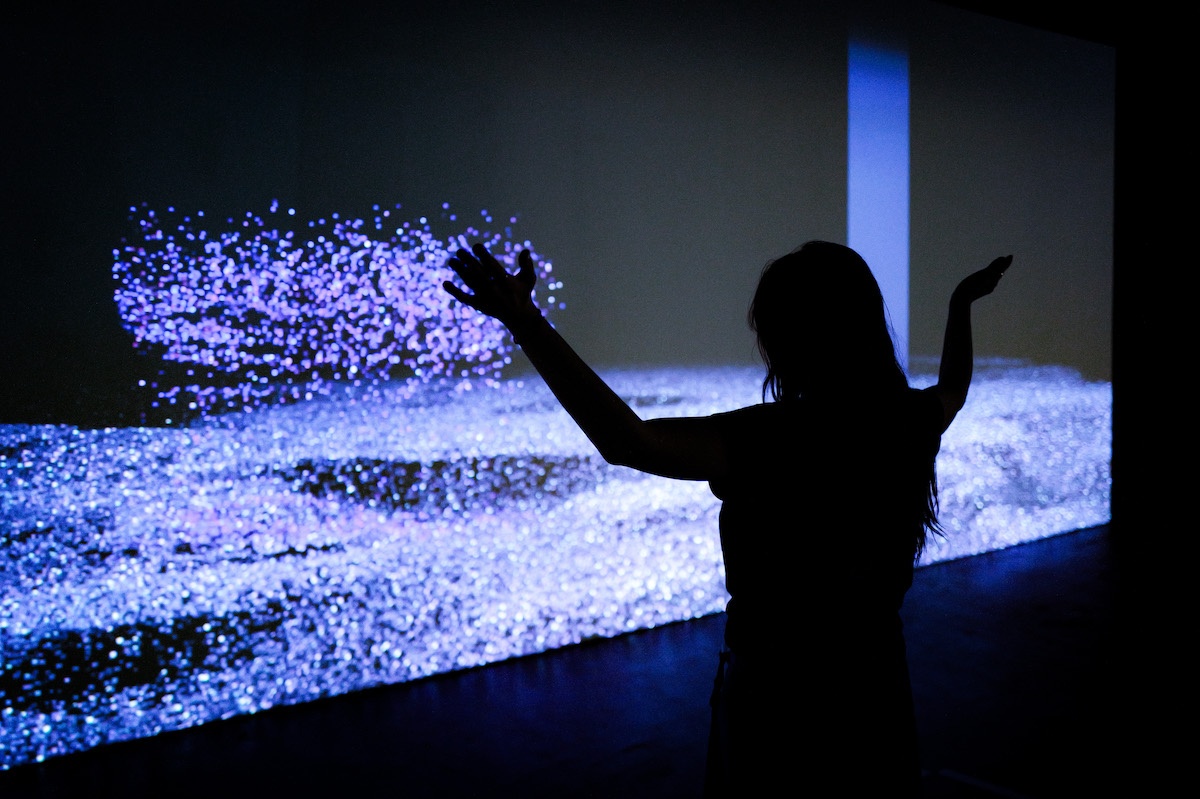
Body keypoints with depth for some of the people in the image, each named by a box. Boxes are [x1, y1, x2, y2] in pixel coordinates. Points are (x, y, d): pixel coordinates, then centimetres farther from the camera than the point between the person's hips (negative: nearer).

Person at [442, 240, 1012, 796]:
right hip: (876, 682, 6)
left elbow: (630, 443, -41)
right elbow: (953, 389, 18)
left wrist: (527, 326, -45)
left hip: (774, 691, -6)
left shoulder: (772, 440, -28)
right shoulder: (911, 423, -7)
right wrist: (961, 305, 35)